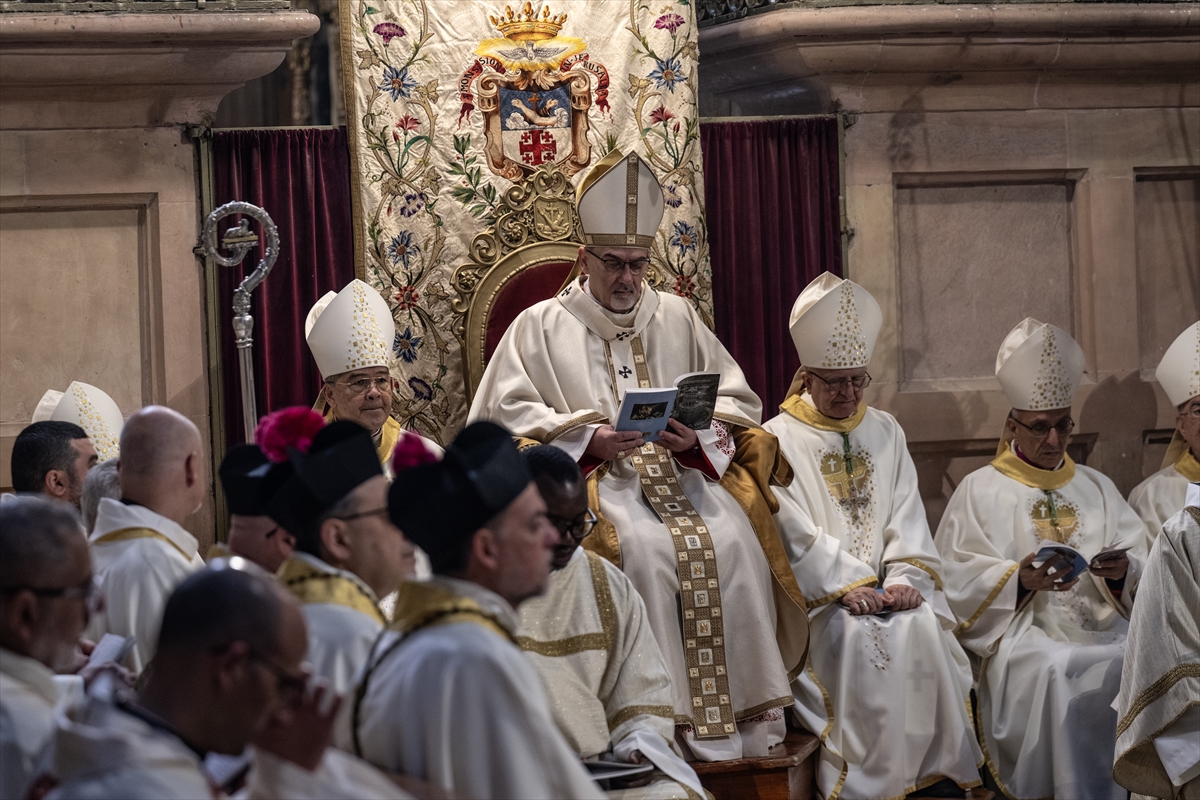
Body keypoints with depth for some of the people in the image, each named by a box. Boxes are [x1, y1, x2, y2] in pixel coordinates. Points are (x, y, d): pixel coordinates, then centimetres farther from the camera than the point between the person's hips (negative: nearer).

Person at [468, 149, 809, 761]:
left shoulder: (676, 317, 19)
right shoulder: (541, 325, 9)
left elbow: (736, 398, 14)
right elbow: (507, 412, -2)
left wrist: (698, 433, -8)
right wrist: (590, 438, -14)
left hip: (685, 472, 3)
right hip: (593, 479, -3)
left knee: (732, 539, -26)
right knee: (644, 548, -34)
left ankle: (746, 712, -23)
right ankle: (665, 716, -30)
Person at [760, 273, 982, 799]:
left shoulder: (886, 432, 18)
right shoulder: (779, 440, 3)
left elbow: (906, 516, 8)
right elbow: (796, 534, -7)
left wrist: (904, 579, -10)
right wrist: (850, 588, -18)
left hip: (888, 591, 4)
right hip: (819, 599, -4)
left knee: (926, 630, -25)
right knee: (859, 637, -31)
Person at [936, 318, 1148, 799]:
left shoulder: (1097, 489, 23)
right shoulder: (980, 491, 11)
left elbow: (1142, 571, 12)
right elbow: (957, 582, -1)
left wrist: (1123, 573, -11)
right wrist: (1018, 580, -17)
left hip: (1103, 633, 3)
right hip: (1021, 635, -3)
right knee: (1057, 669, -35)